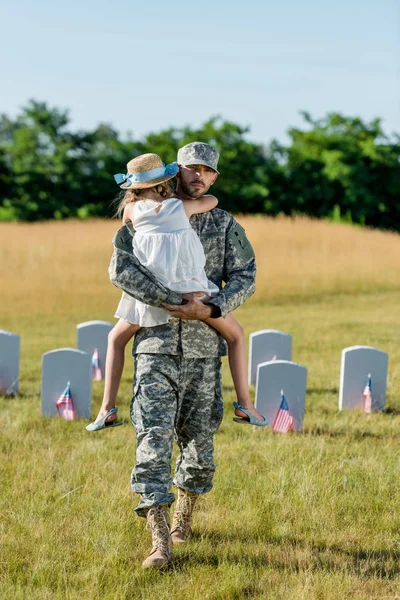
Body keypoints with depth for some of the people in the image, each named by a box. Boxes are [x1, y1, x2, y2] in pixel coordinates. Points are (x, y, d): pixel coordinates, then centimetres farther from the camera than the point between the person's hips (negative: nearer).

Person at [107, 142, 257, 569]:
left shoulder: (225, 226, 10)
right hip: (155, 346, -2)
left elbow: (245, 277, 1)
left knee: (199, 439, 9)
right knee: (153, 439, -11)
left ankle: (184, 516, 33)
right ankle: (160, 541, -14)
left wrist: (210, 309, -17)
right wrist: (174, 302, -18)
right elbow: (120, 269, -11)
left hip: (203, 349, 2)